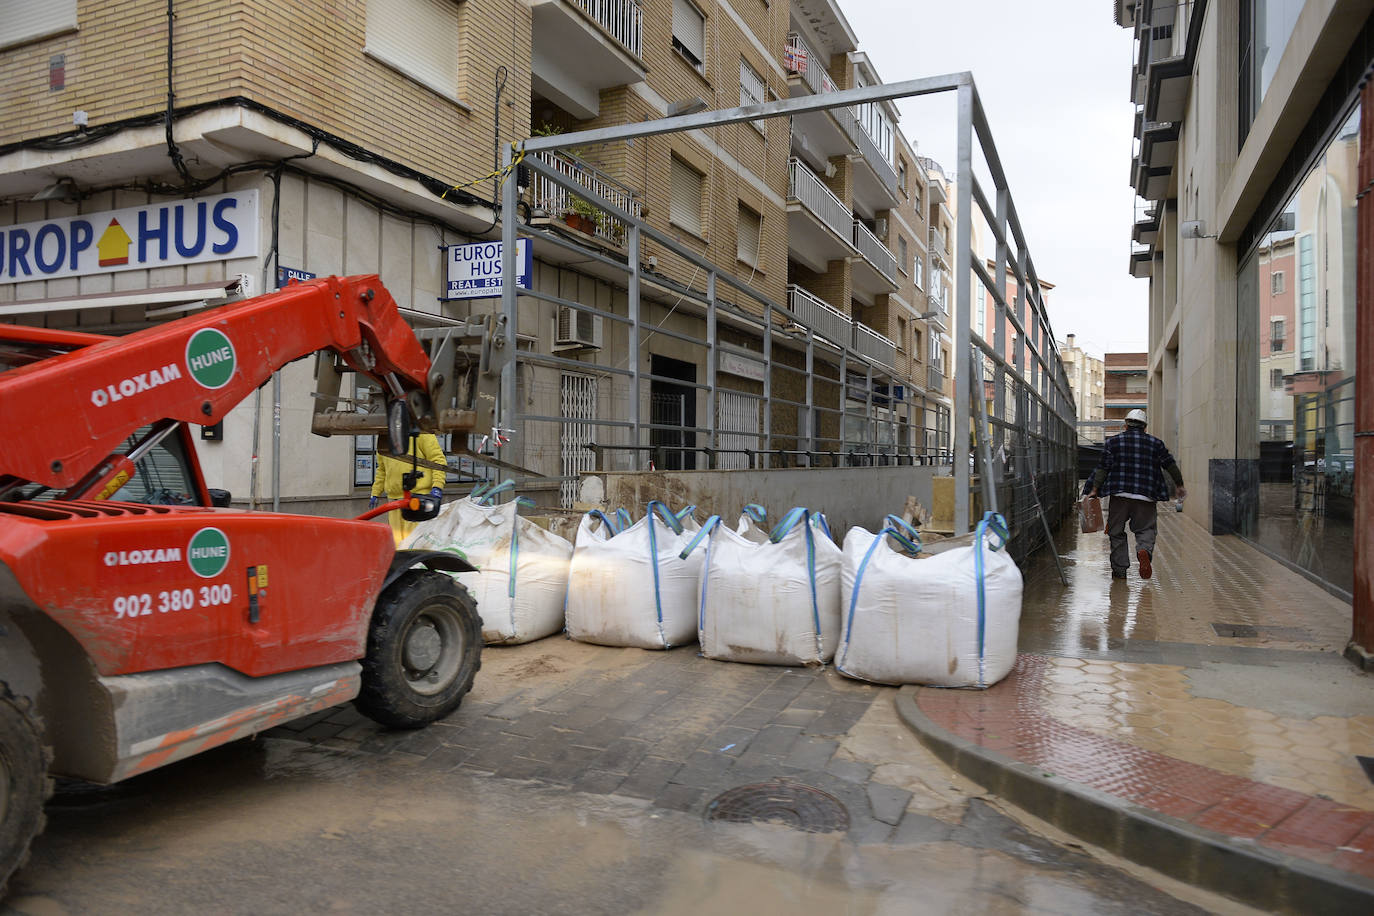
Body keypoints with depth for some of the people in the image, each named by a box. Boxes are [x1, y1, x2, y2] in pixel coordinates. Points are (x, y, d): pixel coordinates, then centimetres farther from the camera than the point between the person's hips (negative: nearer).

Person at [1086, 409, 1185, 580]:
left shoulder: (1113, 442, 6)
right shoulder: (1155, 443, 10)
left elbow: (1103, 468, 0)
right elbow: (1170, 465, 15)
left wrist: (1094, 490, 1)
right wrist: (1179, 485, 29)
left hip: (1119, 495, 0)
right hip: (1146, 495, 1)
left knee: (1117, 532, 10)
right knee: (1146, 529, 9)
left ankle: (1120, 569, 9)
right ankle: (1144, 550, -23)